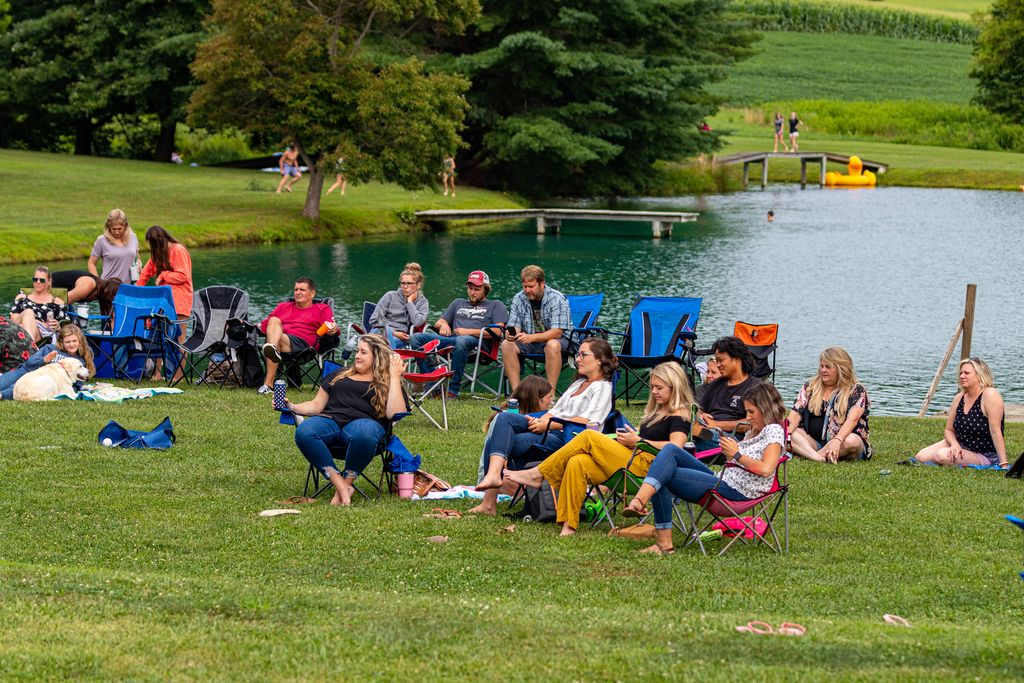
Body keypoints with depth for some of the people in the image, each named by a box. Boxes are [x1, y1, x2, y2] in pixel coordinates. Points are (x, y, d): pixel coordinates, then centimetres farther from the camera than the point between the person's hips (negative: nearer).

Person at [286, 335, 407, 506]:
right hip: (330, 421, 3)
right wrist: (291, 407, 10)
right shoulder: (340, 375, 31)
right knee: (304, 432, -33)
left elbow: (394, 414, -2)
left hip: (363, 422, -3)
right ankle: (339, 484, -33)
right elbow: (316, 405, 27)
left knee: (364, 433, -43)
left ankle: (346, 482, -21)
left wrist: (395, 377, 1)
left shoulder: (387, 383, 18)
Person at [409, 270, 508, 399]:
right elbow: (438, 323, 35)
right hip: (451, 339, 5)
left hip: (476, 342, -5)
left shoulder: (496, 305, 20)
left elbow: (497, 332, 3)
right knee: (416, 338, -18)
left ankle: (453, 389, -39)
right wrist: (443, 325, 8)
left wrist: (469, 331, -6)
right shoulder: (458, 303, 36)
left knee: (461, 341, -44)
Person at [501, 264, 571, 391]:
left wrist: (532, 337, -38)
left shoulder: (557, 299, -16)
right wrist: (511, 334, -29)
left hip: (556, 339, -4)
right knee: (507, 345, -21)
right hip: (529, 340, 4)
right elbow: (515, 327, -2)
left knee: (552, 345, -38)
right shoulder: (519, 299, -1)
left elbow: (557, 332, -23)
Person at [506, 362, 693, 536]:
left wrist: (638, 441, -12)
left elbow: (676, 447, -18)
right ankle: (568, 525, -20)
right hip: (632, 459, 9)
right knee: (577, 463, -16)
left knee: (588, 437, -17)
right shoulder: (656, 411, 27)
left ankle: (537, 474, -11)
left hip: (646, 464, -9)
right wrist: (629, 440, 4)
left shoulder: (679, 415, -2)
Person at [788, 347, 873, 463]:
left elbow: (852, 419, -18)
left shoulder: (856, 390, -2)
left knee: (851, 441, -37)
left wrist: (837, 440, -36)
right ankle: (817, 458, -48)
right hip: (813, 442, 3)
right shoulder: (810, 386, 11)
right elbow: (796, 413, 2)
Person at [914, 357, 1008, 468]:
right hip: (960, 446, 7)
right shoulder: (959, 399, 2)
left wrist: (1004, 464, -27)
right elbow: (949, 430, 9)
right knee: (921, 457, -6)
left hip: (984, 456, -7)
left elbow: (995, 431, -25)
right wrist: (955, 445, -15)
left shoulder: (989, 395, -21)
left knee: (942, 456, -30)